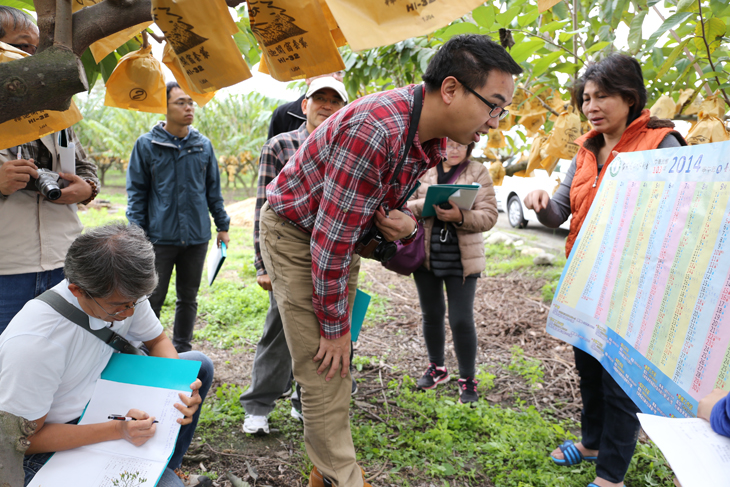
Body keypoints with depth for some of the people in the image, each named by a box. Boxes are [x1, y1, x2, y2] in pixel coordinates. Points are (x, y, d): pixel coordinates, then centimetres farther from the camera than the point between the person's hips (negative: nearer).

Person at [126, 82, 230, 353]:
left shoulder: (203, 145, 7)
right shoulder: (146, 145, 0)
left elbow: (213, 189, 13)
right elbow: (136, 192, 1)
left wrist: (222, 226, 11)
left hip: (197, 237, 3)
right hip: (160, 237, -3)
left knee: (188, 298, 13)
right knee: (152, 299, 3)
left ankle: (182, 351, 27)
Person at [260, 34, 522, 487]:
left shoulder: (430, 139, -5)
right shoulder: (375, 130, -34)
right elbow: (329, 239, -30)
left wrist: (404, 224, -16)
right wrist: (334, 326, -19)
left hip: (344, 237, 8)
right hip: (296, 233, -8)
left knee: (339, 362, 13)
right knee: (323, 368, -6)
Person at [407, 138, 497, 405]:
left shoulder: (478, 172, 0)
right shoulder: (425, 170, 5)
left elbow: (489, 216, -8)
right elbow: (405, 206, 1)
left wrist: (461, 216, -26)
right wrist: (426, 204, -19)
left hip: (461, 259, -2)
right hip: (426, 255, 3)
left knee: (462, 320, -1)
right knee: (431, 315, 15)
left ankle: (468, 379, 17)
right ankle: (436, 367, 36)